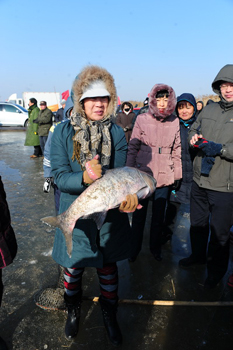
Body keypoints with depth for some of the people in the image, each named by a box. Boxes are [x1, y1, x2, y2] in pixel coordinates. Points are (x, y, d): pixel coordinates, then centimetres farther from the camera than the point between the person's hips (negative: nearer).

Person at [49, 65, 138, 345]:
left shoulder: (116, 133, -6)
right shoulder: (63, 132, -10)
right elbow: (59, 176, -14)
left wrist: (126, 194, -30)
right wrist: (84, 178, -34)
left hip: (110, 215, 1)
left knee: (108, 268, 18)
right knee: (73, 267, 19)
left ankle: (109, 315, 47)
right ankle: (73, 311, 51)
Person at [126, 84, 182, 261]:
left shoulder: (175, 122, 1)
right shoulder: (142, 119, -4)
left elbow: (177, 151, 7)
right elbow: (132, 147, -1)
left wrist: (177, 175, 6)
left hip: (164, 176, 2)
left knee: (159, 215, 13)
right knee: (139, 214, 10)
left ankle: (155, 247, 36)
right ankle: (135, 247, 32)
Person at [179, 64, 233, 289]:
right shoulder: (209, 110, 6)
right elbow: (193, 130, 18)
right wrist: (194, 137, -3)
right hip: (199, 180, 5)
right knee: (197, 222, 22)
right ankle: (198, 255, 47)